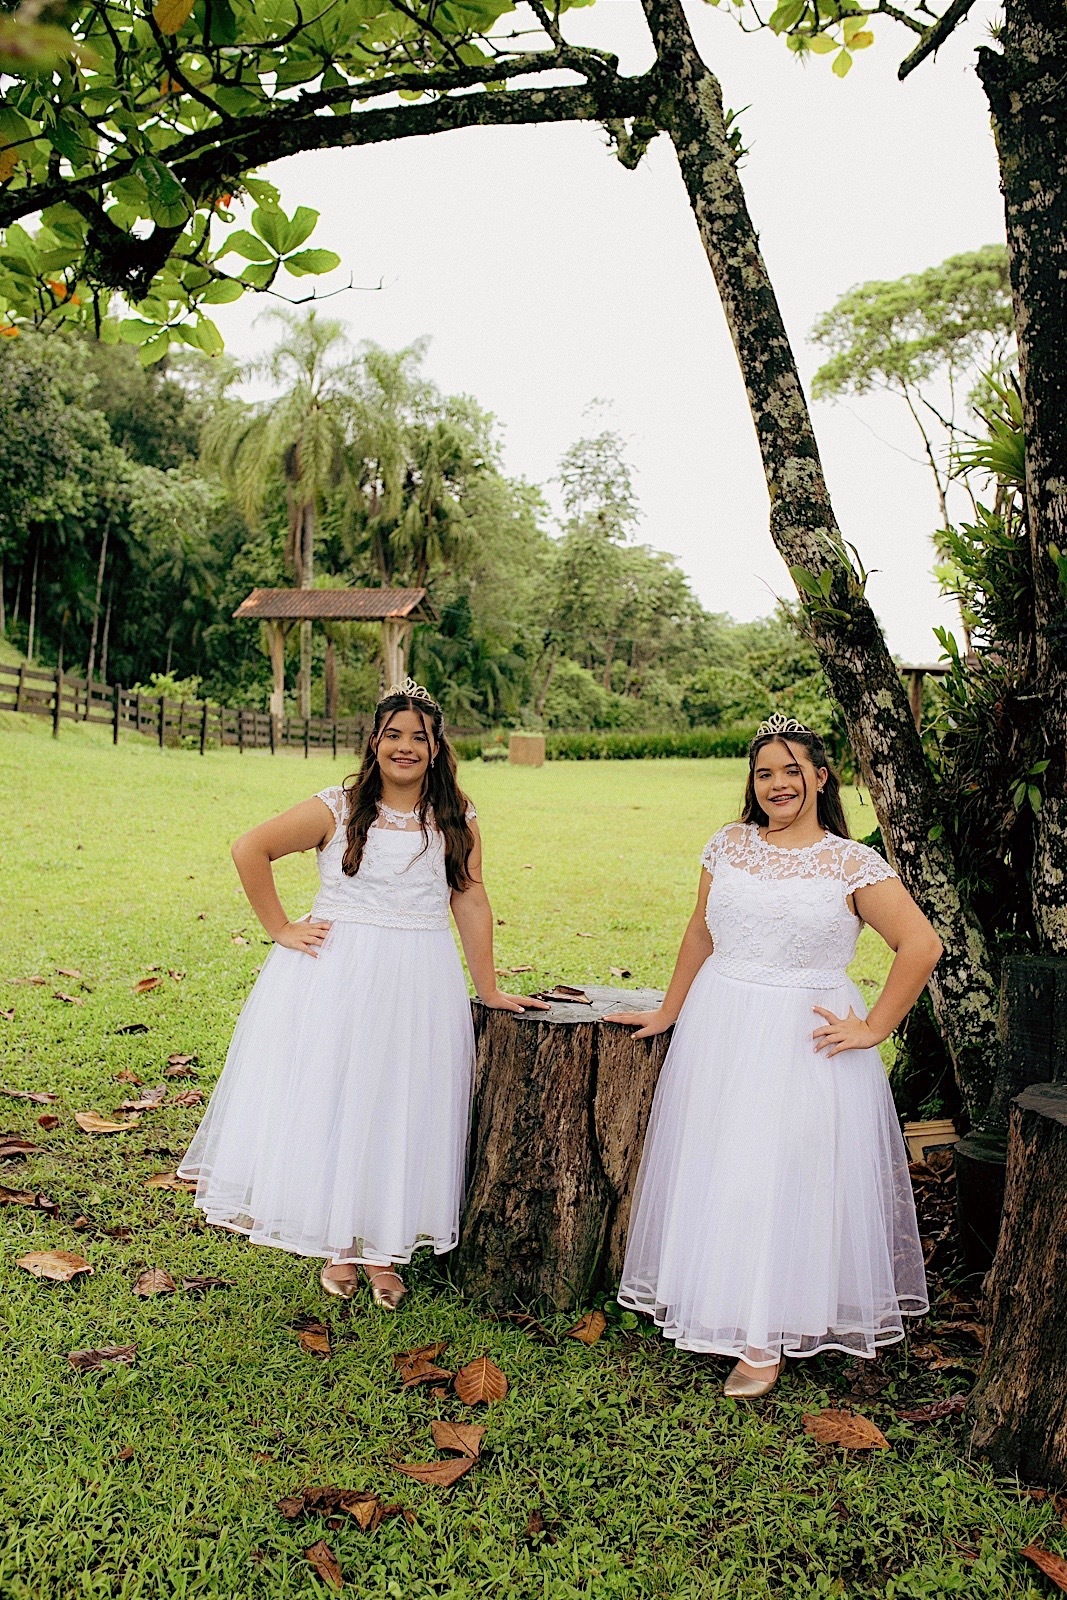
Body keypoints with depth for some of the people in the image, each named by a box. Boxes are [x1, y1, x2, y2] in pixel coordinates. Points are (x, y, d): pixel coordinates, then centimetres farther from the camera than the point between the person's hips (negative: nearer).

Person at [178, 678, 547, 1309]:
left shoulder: (456, 820, 2)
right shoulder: (337, 809, -5)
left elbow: (471, 901, 4)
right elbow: (250, 850, -3)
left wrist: (488, 989, 5)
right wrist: (281, 929, -4)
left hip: (418, 984, 2)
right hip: (334, 974, -1)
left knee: (401, 1110, 8)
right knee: (326, 1102, 5)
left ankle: (383, 1248, 25)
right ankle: (338, 1246, 24)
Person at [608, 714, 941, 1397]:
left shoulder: (853, 864, -6)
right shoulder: (730, 845, 5)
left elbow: (923, 946, -10)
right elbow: (701, 934, 13)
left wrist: (873, 1030, -11)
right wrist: (669, 1012, 17)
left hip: (805, 1041, -4)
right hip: (721, 1028, 4)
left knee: (783, 1176, 0)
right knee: (713, 1169, 9)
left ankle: (767, 1338, 13)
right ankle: (718, 1304, 26)